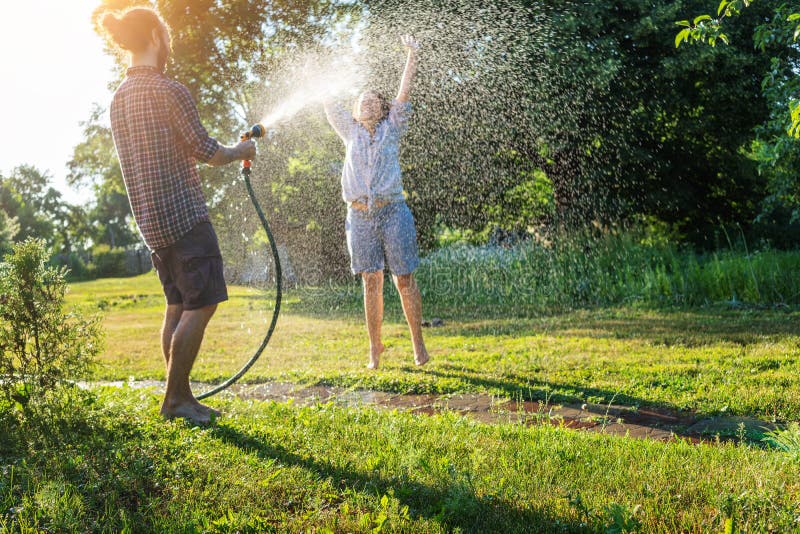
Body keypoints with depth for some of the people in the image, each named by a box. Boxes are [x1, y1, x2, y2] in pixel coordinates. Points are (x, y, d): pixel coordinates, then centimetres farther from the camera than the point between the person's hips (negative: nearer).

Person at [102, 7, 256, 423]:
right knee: (201, 304, -4)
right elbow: (207, 152, -10)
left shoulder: (118, 98, 13)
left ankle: (179, 396, 15)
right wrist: (240, 151, 10)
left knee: (177, 305, 12)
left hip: (150, 217, 9)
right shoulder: (169, 91, -12)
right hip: (183, 213, -9)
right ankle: (176, 396, 0)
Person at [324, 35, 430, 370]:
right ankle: (374, 348, 7)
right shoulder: (351, 133, 16)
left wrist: (411, 56, -3)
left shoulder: (391, 129, 10)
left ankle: (418, 344, 7)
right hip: (360, 215, 2)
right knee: (372, 282, 2)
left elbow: (404, 92, 3)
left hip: (392, 210, -2)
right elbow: (328, 105, 19)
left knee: (404, 280, -1)